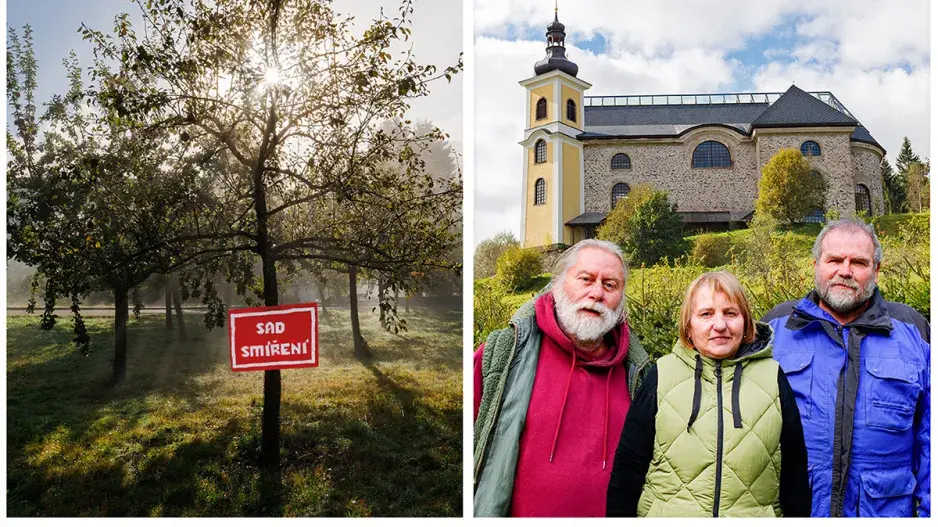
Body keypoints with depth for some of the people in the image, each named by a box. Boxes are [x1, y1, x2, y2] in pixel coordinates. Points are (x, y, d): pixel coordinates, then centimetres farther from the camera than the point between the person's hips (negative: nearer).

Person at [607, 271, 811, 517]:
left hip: (755, 514, 1)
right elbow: (628, 466, -2)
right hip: (665, 511, 0)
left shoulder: (774, 377, -1)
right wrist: (619, 512, -4)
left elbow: (795, 472, 4)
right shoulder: (662, 375, -4)